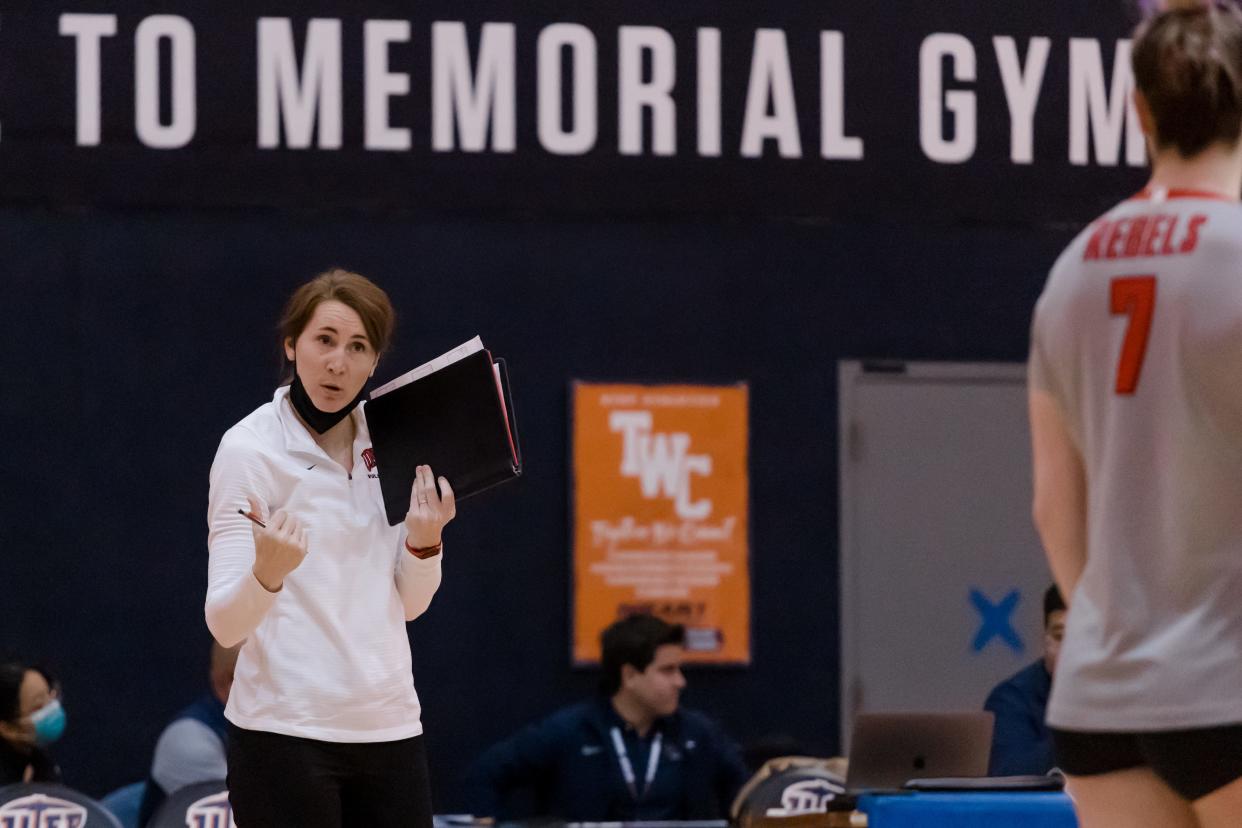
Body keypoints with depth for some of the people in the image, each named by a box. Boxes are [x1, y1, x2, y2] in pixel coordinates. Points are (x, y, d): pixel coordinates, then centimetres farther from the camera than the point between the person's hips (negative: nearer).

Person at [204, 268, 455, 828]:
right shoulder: (251, 447, -7)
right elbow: (226, 623, -14)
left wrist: (424, 541, -4)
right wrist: (268, 571, -34)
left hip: (389, 728, 5)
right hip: (286, 733, -5)